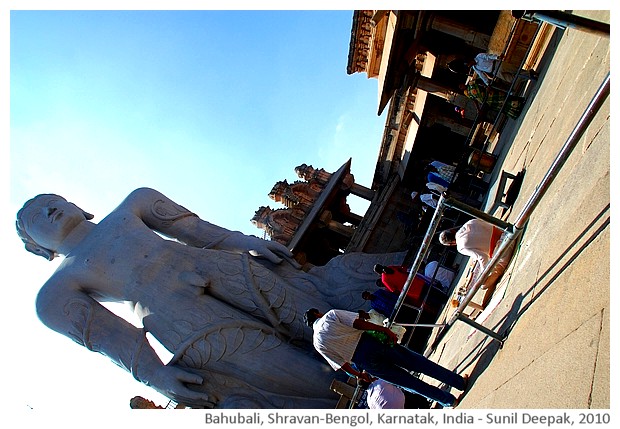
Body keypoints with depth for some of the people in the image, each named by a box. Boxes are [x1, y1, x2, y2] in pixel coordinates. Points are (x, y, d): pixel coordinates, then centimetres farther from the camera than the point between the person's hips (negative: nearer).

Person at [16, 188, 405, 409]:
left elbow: (192, 228, 19)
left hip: (225, 270, 4)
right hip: (183, 321, -3)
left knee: (315, 298, -6)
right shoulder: (58, 292, 18)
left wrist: (243, 241, 6)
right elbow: (105, 337, 6)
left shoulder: (131, 206, 25)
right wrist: (152, 374, -8)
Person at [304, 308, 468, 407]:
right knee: (418, 363, 11)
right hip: (373, 344, -2)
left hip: (366, 363, 2)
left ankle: (450, 400, 23)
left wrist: (359, 374, 22)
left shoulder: (317, 343, 12)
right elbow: (357, 322, -8)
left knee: (408, 382, 16)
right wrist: (384, 330, -8)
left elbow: (340, 363, 11)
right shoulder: (331, 315, 5)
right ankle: (460, 382, 18)